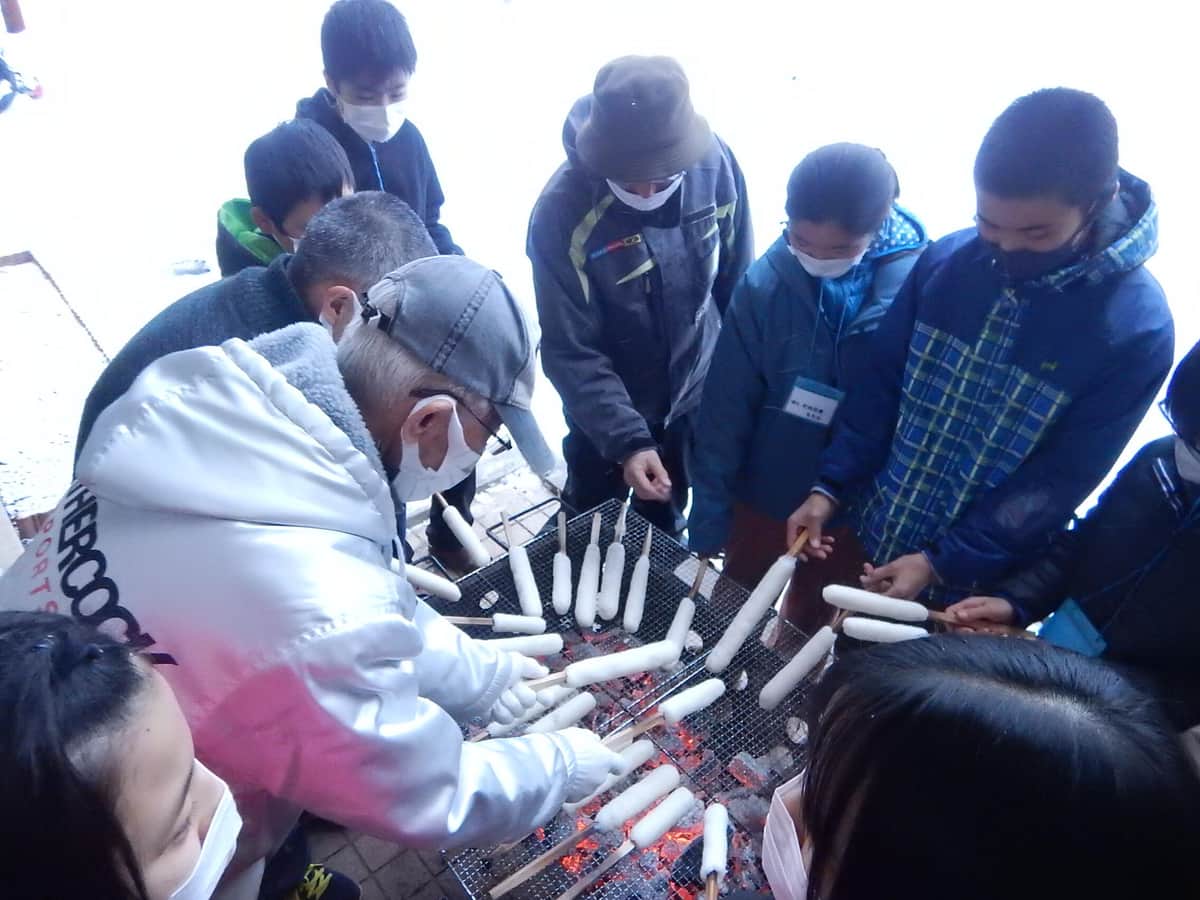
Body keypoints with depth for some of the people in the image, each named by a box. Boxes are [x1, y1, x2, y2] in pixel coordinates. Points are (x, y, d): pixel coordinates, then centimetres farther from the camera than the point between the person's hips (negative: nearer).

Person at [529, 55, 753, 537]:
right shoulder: (561, 212, -29)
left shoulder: (715, 162, -18)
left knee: (665, 520, 25)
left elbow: (737, 279, -3)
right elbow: (570, 351, -24)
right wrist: (626, 439, -32)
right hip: (605, 410, -3)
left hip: (695, 393, 3)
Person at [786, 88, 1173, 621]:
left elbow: (1060, 482, -16)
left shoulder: (1136, 328, -19)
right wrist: (829, 486, -8)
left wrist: (942, 564, -18)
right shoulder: (947, 260, -10)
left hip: (974, 584, -3)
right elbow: (880, 384, -3)